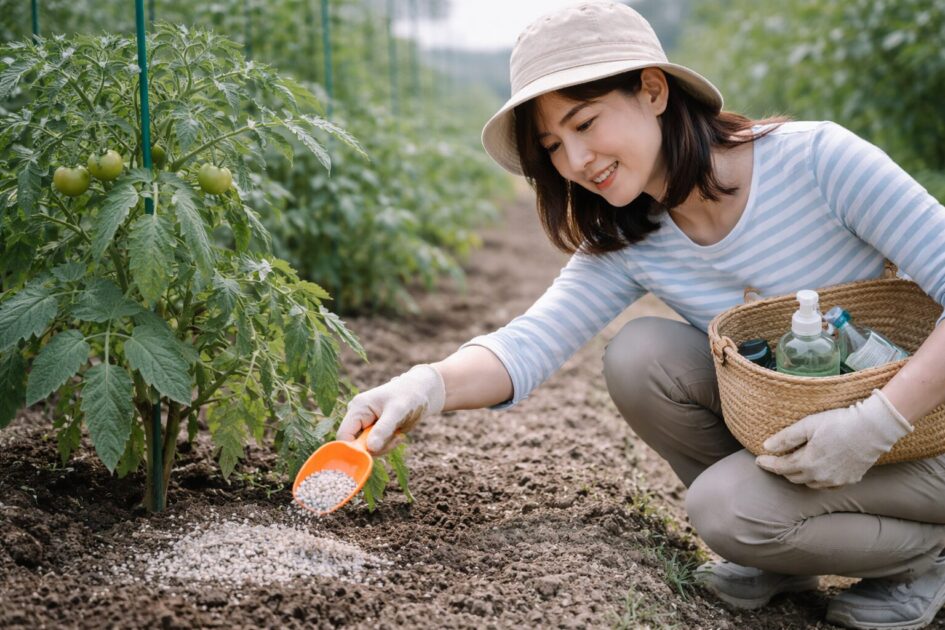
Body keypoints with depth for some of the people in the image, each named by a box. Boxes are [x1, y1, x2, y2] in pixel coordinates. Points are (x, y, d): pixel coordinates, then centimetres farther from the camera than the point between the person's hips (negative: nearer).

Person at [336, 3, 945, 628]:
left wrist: (878, 419, -34)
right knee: (639, 354, -17)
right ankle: (783, 552, 3)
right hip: (783, 431, 6)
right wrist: (427, 386, -40)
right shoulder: (627, 244, -6)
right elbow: (530, 342, -20)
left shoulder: (815, 158, -21)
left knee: (726, 507, -27)